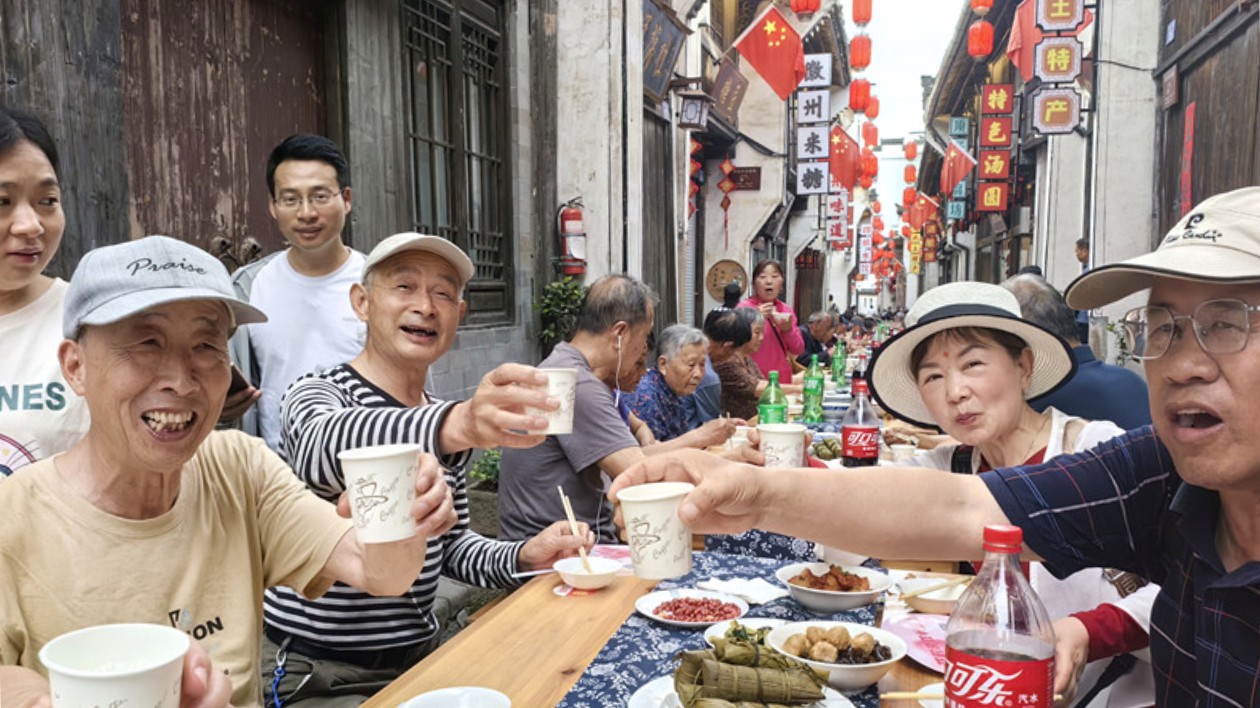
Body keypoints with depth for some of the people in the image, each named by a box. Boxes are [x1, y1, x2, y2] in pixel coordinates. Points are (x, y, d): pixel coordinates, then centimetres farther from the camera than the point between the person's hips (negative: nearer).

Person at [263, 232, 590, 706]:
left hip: (421, 653, 6)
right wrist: (457, 424, -54)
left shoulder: (444, 416, 8)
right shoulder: (316, 395, -12)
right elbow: (323, 448, -37)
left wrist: (522, 557, -6)